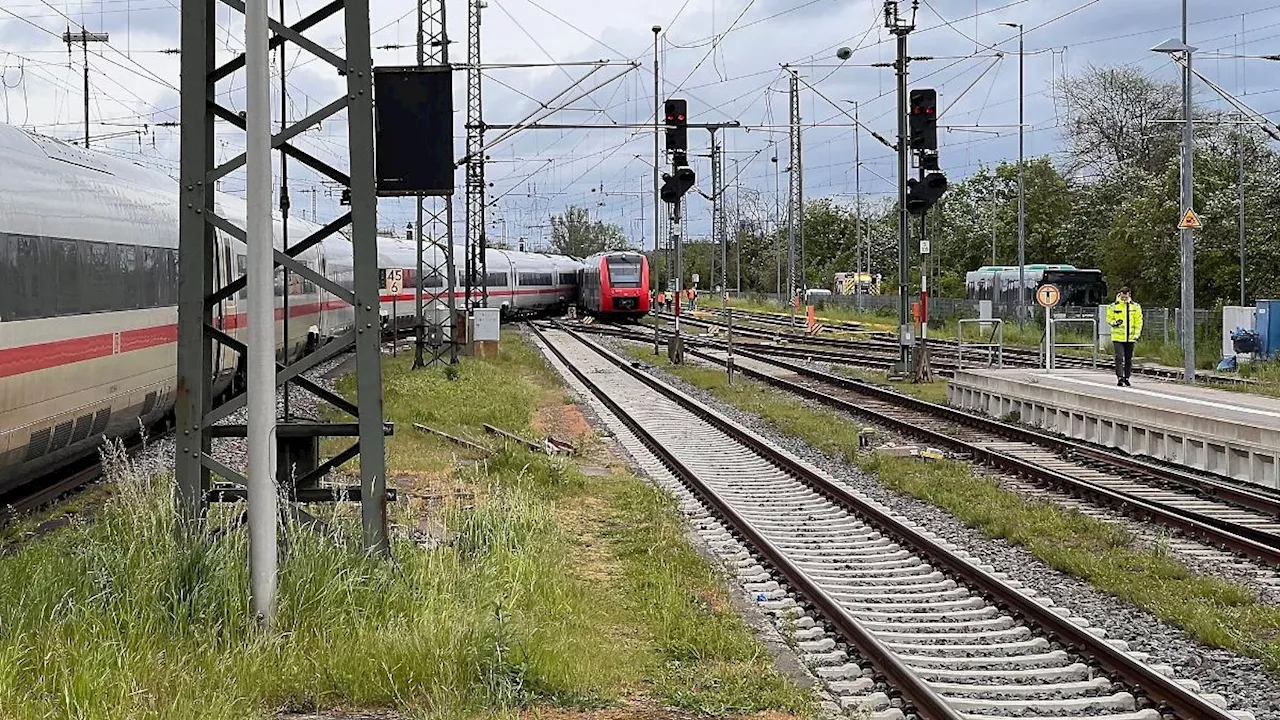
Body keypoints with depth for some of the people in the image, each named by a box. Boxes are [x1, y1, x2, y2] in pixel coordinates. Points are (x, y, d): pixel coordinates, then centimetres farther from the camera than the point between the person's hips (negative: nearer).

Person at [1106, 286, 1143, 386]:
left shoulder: (1135, 306, 4)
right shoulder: (1113, 306, 0)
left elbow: (1138, 321, 6)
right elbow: (1109, 319, 7)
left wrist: (1137, 334, -2)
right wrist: (1115, 323, -15)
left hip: (1130, 337, 2)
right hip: (1118, 337, -2)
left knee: (1129, 359, 9)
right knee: (1119, 357, -12)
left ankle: (1126, 378, 20)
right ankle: (1120, 378, -11)